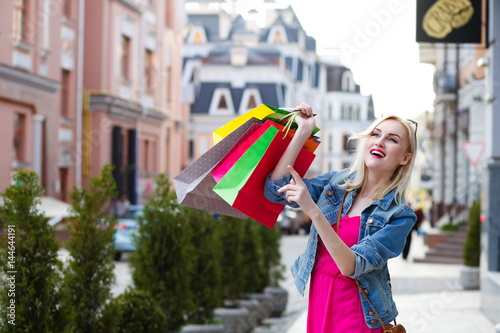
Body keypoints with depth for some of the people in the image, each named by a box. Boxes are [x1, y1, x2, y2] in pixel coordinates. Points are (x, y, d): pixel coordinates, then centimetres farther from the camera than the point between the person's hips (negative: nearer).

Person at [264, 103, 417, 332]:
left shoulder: (400, 216, -13)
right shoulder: (338, 181, 1)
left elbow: (352, 266, -24)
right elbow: (276, 189, -6)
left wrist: (313, 211, -34)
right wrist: (303, 130, -8)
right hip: (318, 303, 4)